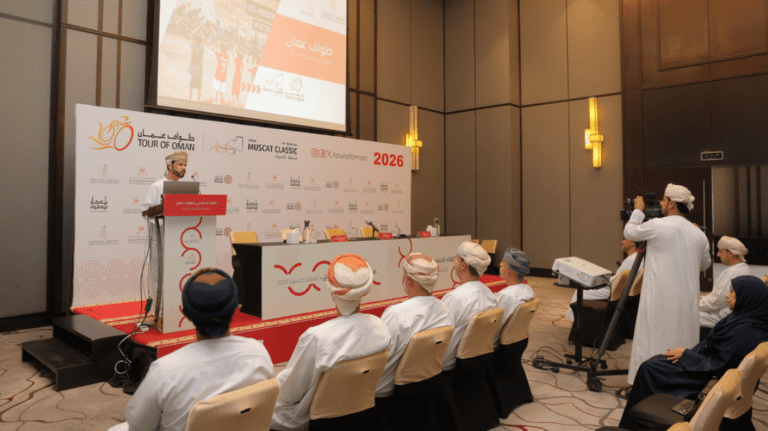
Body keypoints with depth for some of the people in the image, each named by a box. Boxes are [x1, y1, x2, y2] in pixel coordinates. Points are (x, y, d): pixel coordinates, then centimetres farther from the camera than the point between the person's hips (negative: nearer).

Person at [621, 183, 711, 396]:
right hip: (687, 299, 5)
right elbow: (704, 265, 17)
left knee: (651, 338, 3)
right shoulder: (698, 234, 5)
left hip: (659, 298, -4)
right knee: (683, 340, 14)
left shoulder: (657, 225, -11)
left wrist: (638, 211, 19)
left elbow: (629, 232, 5)